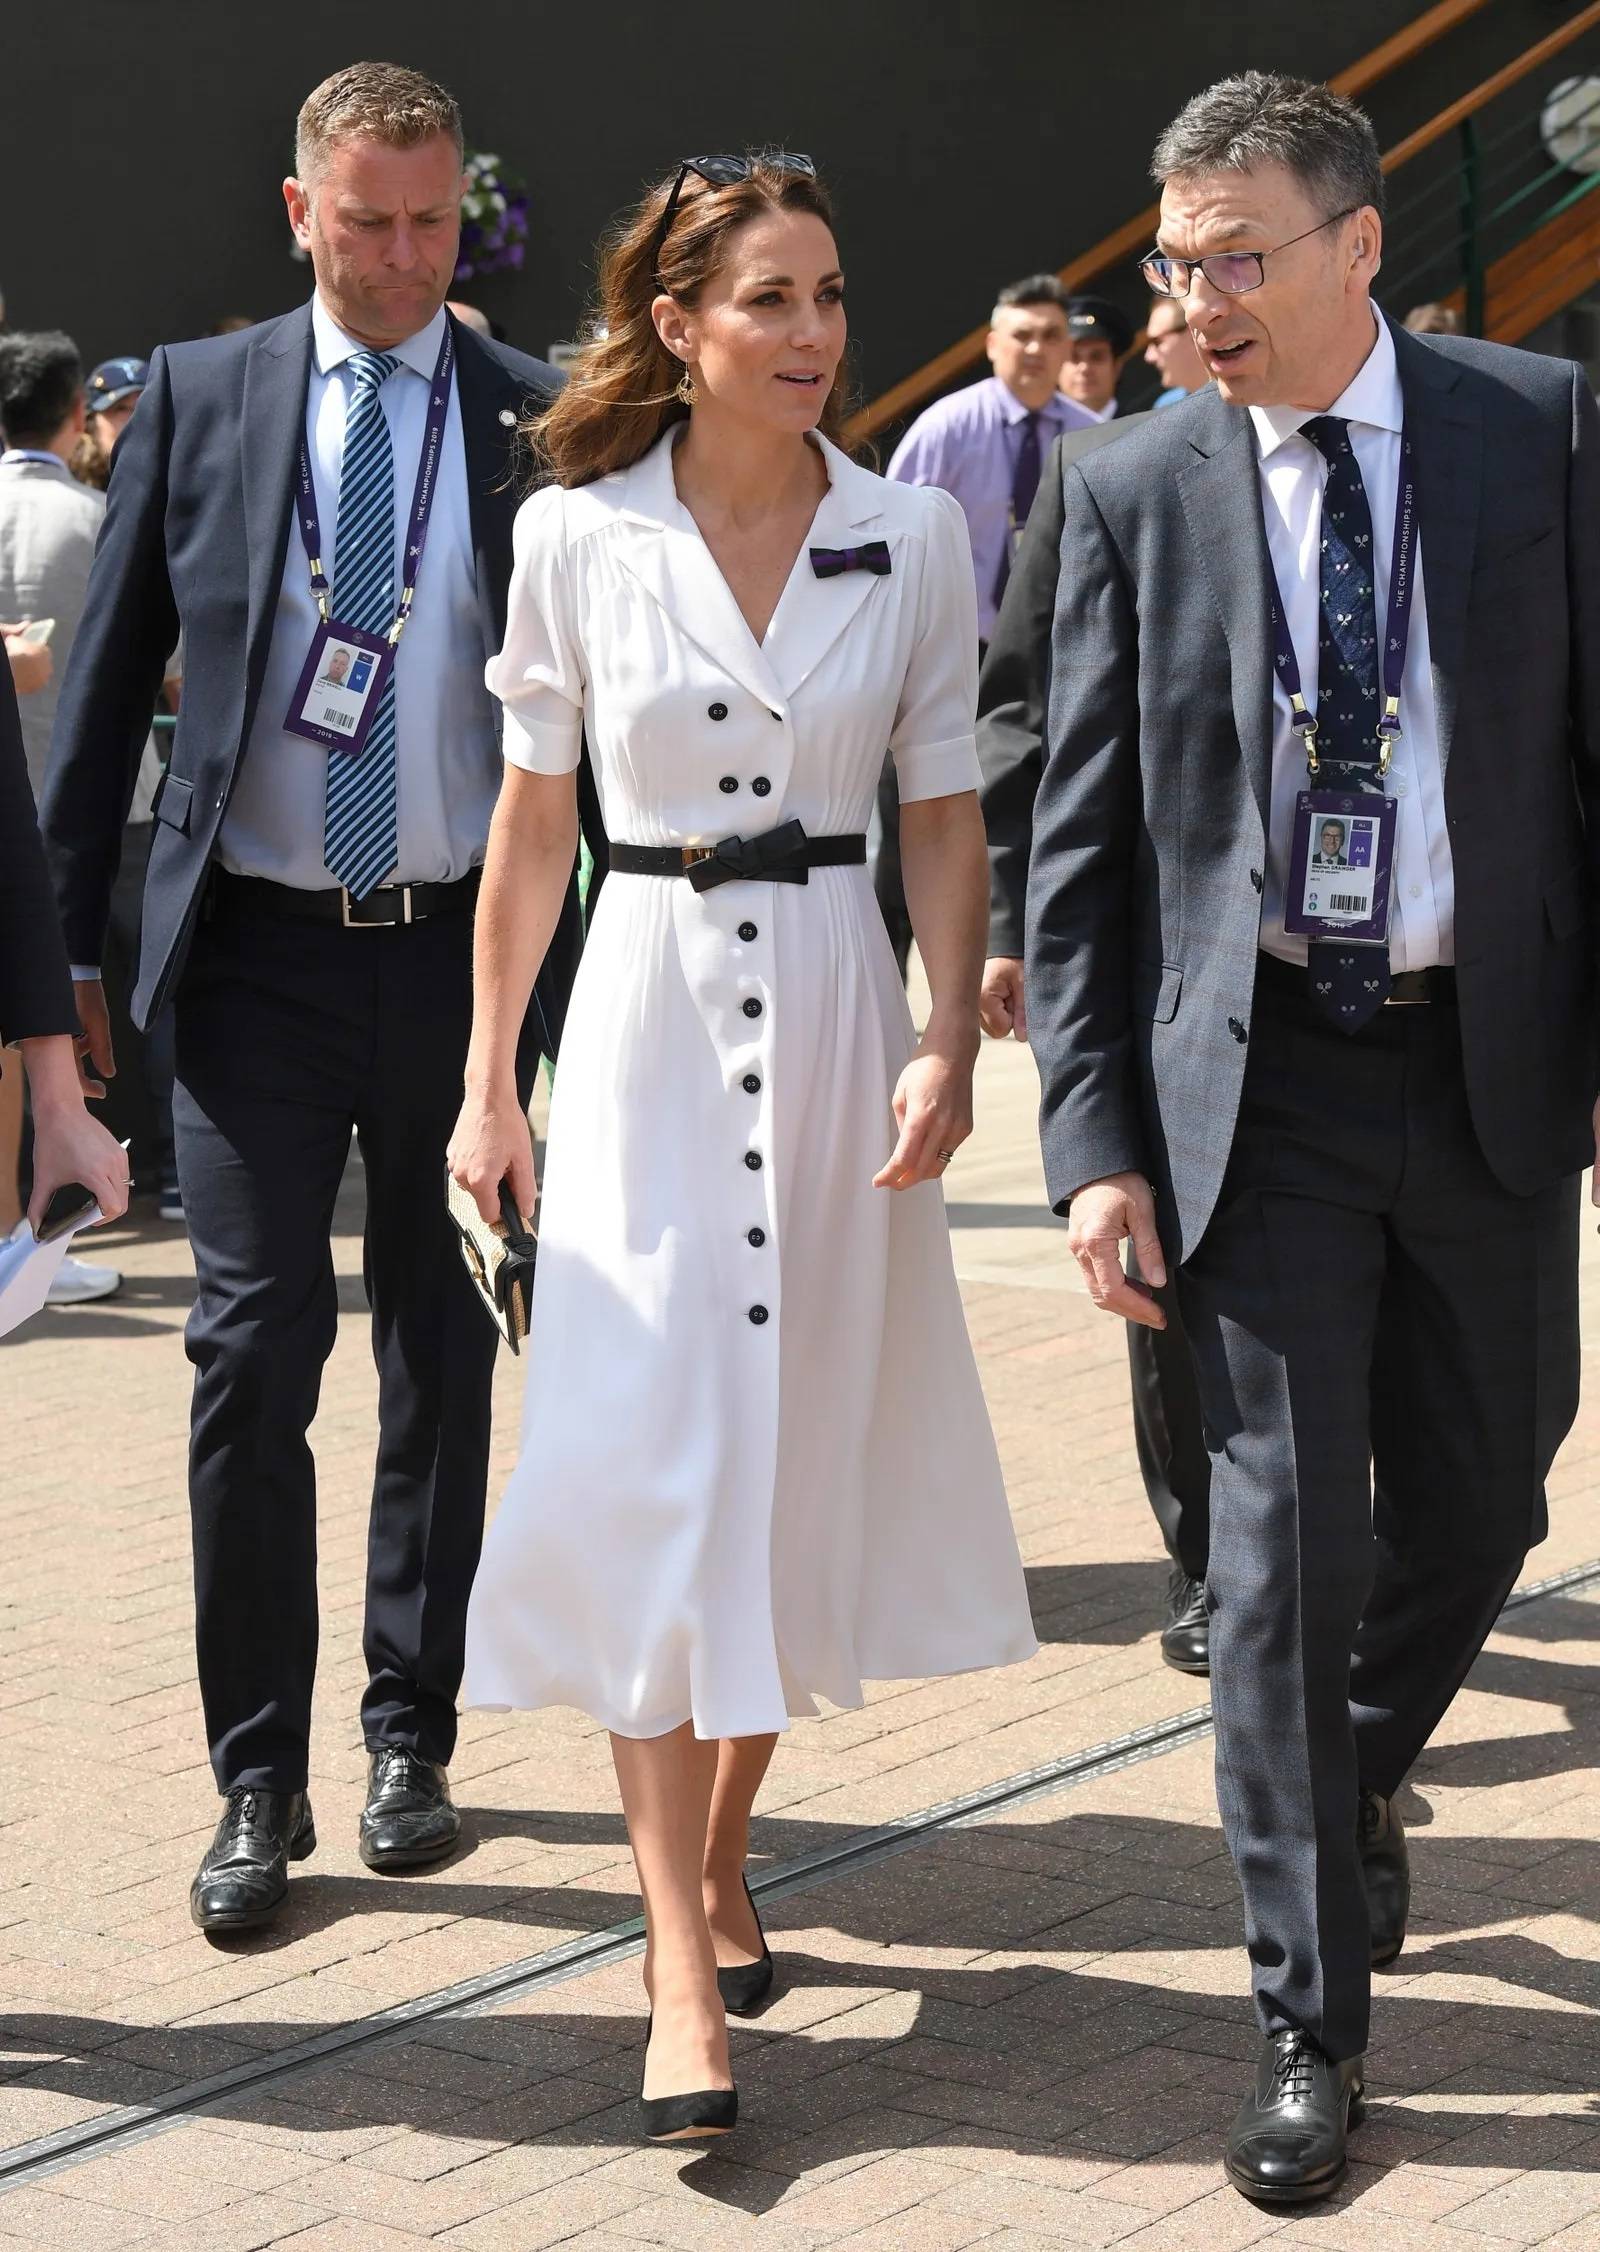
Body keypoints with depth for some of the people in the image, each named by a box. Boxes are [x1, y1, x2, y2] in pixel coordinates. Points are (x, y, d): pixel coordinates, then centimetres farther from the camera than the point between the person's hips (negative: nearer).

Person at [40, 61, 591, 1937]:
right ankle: (257, 1781, 6)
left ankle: (410, 1735, 25)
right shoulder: (199, 401, 4)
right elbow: (106, 682, 7)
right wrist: (69, 943, 2)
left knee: (447, 1361, 11)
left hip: (466, 946, 1)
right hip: (257, 952, 0)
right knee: (252, 1357, -4)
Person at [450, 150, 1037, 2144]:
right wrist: (487, 1079, 6)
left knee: (801, 1454, 9)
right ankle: (680, 1965, -6)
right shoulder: (576, 536, -1)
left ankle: (721, 1853, 29)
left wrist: (950, 1042, -7)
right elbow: (532, 818, 5)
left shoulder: (914, 539, 1)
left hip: (835, 1007, 2)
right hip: (649, 1009, -1)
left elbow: (944, 815, 5)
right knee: (653, 1472, -7)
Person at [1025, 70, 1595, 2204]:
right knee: (1288, 1541, -1)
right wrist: (1095, 1143, -6)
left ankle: (1359, 1770, 45)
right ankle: (1313, 2025, 9)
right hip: (1257, 1077, -1)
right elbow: (1079, 847, 0)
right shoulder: (1137, 496, -2)